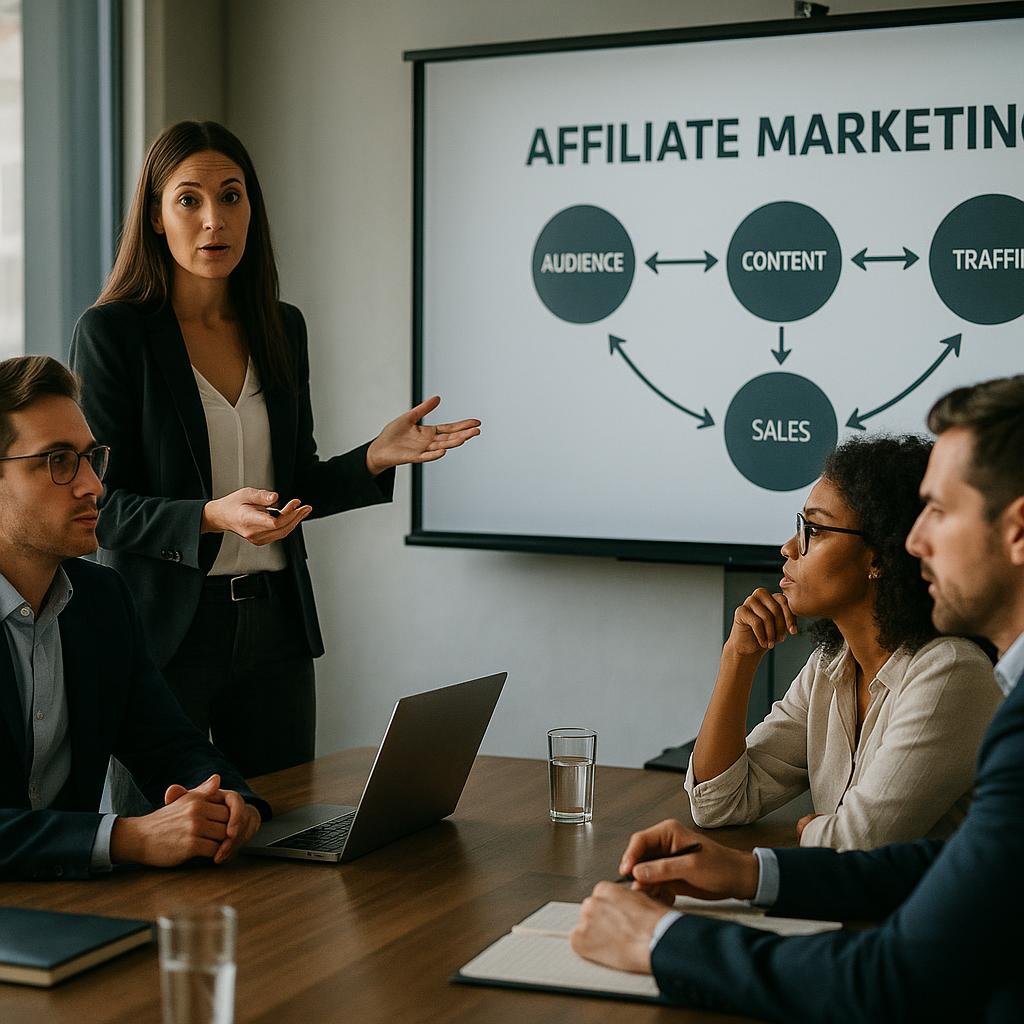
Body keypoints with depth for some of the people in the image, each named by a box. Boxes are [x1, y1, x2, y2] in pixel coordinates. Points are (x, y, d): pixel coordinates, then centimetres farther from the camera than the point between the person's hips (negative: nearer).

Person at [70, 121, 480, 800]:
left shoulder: (281, 329, 8)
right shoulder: (112, 332, -7)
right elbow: (100, 506, -10)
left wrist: (375, 459, -3)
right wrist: (213, 517, -25)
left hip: (274, 623, 5)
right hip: (167, 627, -5)